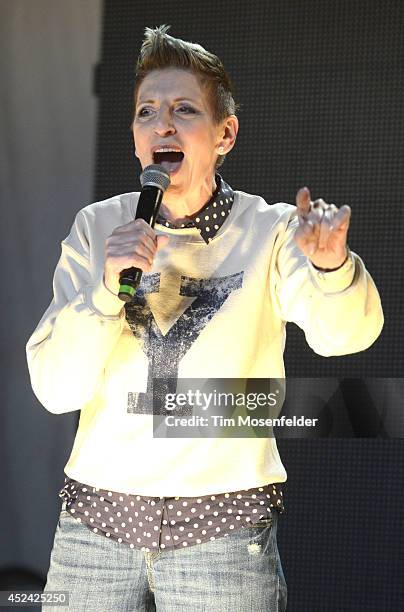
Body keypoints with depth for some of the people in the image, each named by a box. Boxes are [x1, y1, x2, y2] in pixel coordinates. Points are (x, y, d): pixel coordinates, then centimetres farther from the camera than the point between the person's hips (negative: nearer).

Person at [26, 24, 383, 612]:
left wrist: (331, 264, -43)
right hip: (98, 519, 2)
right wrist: (108, 288, -20)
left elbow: (345, 332, -22)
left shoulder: (269, 232, -4)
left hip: (223, 527, -2)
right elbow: (55, 387, -4)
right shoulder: (97, 228, 2)